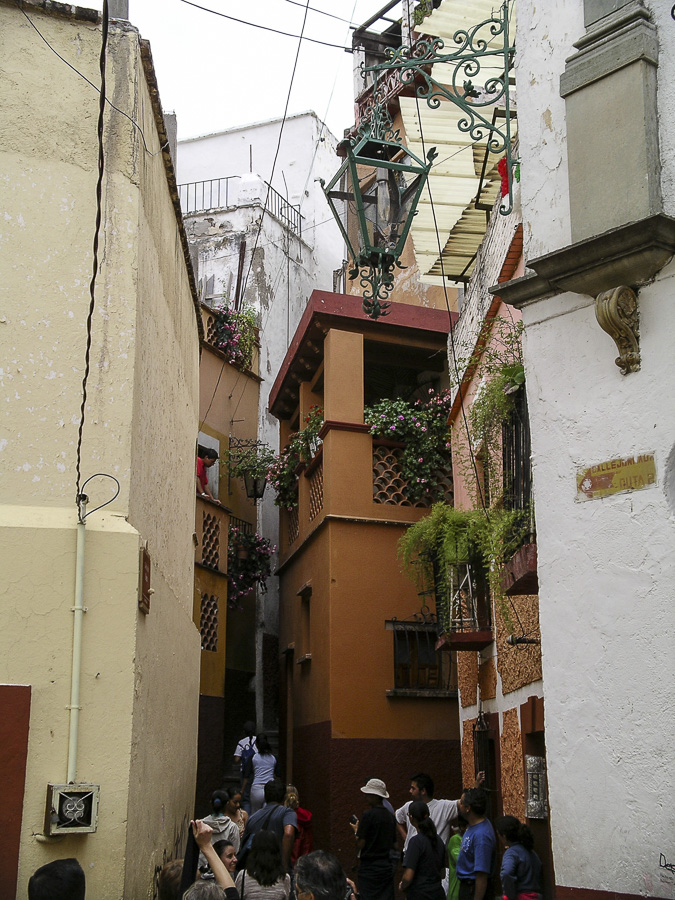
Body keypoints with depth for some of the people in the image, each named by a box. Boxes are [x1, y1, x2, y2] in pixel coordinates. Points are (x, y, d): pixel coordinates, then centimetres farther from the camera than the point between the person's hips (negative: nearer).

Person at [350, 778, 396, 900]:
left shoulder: (368, 815, -14)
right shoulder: (390, 816, 5)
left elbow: (360, 844, -14)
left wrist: (356, 831, 4)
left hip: (369, 866, -6)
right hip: (386, 866, 6)